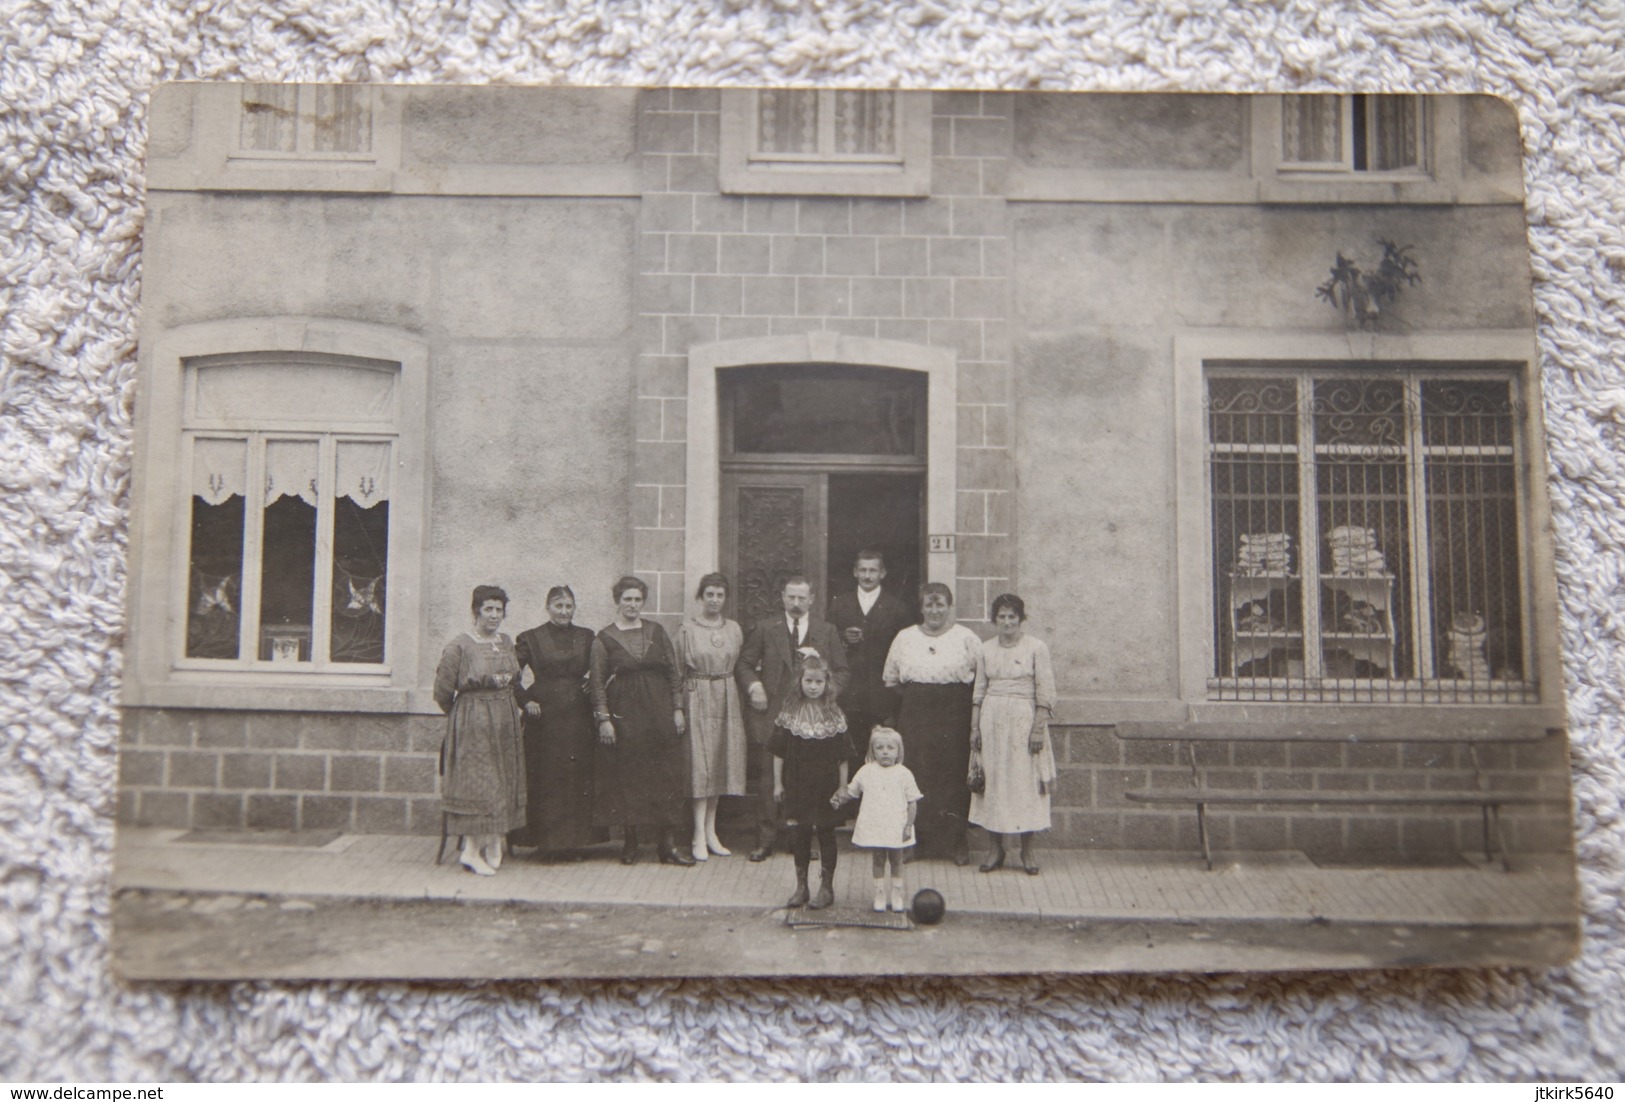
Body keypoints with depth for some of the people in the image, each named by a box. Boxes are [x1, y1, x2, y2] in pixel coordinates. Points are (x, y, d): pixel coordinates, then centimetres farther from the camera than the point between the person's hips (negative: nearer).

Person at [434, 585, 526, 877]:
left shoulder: (507, 642, 8)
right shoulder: (459, 646, -10)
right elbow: (443, 692, -6)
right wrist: (462, 714, 6)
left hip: (506, 722, 6)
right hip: (472, 723, -6)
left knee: (503, 782, 7)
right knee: (477, 783, -5)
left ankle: (494, 844, 16)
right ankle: (473, 850, 3)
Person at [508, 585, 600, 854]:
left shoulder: (587, 637, 10)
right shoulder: (530, 638, 2)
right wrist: (526, 701, -6)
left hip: (578, 718, 2)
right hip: (544, 717, -2)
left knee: (580, 778, 3)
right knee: (545, 780, -2)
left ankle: (578, 839, 12)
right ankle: (546, 840, 6)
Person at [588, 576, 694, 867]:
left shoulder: (656, 631, 8)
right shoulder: (604, 638, 1)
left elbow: (673, 672, 8)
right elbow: (597, 682, -2)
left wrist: (678, 709, 2)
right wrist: (603, 719, -9)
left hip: (659, 713, 2)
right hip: (624, 714, -2)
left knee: (665, 776, 2)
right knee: (626, 778, 2)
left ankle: (667, 845, 8)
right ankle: (629, 841, 15)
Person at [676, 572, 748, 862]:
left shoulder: (734, 629, 7)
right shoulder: (687, 629, -2)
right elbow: (679, 670, 0)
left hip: (727, 699, 4)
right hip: (698, 697, -4)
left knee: (720, 761, 6)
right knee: (700, 763, -5)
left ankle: (710, 832, 15)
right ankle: (700, 835, -2)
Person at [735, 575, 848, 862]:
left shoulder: (827, 632, 10)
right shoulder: (764, 629, 7)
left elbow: (842, 672, 11)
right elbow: (743, 665, 9)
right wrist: (753, 686, -9)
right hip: (772, 715, -1)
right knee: (769, 779, 1)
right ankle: (765, 840, 9)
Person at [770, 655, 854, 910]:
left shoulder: (834, 715, -4)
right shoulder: (789, 712, -1)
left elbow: (843, 757, -2)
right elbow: (779, 752, 2)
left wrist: (842, 787, -4)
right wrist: (777, 783, 1)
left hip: (825, 785, -1)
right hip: (797, 784, 1)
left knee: (825, 834, 5)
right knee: (798, 834, 8)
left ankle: (827, 887, 17)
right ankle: (801, 886, 21)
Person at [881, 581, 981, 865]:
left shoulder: (966, 638, 3)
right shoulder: (905, 638, 10)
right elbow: (891, 680, 17)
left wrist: (957, 697, -2)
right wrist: (913, 696, 9)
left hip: (954, 716, -2)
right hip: (914, 715, 2)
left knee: (953, 775, -2)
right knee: (915, 776, -2)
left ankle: (956, 842, 7)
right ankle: (915, 839, 6)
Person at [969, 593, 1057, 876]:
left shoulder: (1036, 648, -2)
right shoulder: (986, 649, 8)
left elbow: (1046, 693, -4)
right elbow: (978, 691, 11)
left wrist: (1039, 729, -10)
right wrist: (974, 728, 5)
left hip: (1024, 719, -3)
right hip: (991, 719, 3)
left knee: (1025, 781, 0)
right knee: (992, 780, 3)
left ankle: (1027, 851, 11)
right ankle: (995, 850, 13)